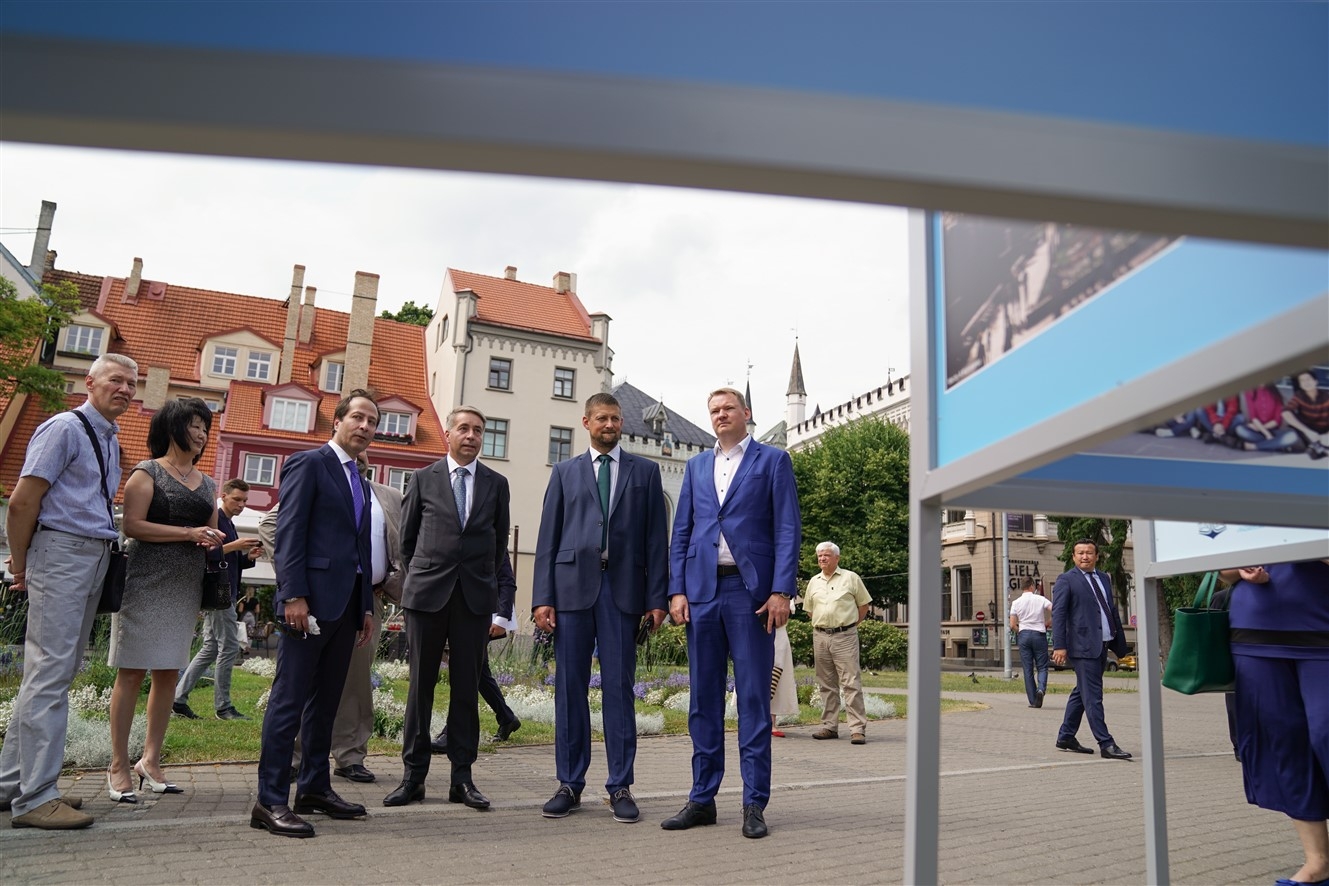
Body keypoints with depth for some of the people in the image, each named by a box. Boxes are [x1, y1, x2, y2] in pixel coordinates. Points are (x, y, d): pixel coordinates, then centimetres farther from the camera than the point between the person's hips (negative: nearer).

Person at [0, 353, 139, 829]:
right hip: (62, 552, -9)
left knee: (57, 671, 13)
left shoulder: (110, 440, 17)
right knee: (50, 673, -7)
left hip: (95, 557, 9)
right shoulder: (65, 428, -8)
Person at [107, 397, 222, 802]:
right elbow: (133, 525, -11)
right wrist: (189, 533, -16)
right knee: (132, 672, -3)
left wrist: (215, 541, -3)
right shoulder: (147, 472, 0)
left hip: (186, 587, 6)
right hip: (146, 582, -5)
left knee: (168, 673, 6)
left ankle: (150, 760, 14)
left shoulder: (207, 484, 16)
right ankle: (119, 766, 3)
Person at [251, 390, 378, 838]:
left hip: (346, 605, 8)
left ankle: (315, 787, 22)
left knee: (325, 701, 13)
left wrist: (366, 606, 16)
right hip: (311, 600, -8)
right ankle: (270, 801, 1)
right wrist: (293, 595, -19)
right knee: (289, 700, -5)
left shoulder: (359, 482, 21)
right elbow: (289, 534, -12)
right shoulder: (307, 464, -3)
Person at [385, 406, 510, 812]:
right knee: (420, 684, 4)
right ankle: (413, 775, 13)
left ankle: (462, 778, 11)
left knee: (466, 687, 4)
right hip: (427, 593, 0)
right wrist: (419, 576, 12)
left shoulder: (496, 483, 8)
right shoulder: (423, 479, 6)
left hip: (476, 595, 1)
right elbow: (407, 536, 11)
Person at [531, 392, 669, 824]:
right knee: (569, 686, 4)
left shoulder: (644, 471, 12)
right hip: (573, 584, 1)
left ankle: (620, 787, 10)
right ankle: (569, 784, 15)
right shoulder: (565, 472, 13)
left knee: (619, 687, 1)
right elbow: (548, 538, 8)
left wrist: (657, 597, -1)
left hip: (623, 587, -1)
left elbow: (656, 538, 6)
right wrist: (542, 597, -1)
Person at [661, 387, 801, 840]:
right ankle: (702, 799, 17)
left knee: (754, 697, -1)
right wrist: (676, 590, 3)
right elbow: (681, 532, 14)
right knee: (703, 697, 8)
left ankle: (754, 803, 8)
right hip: (702, 590, 4)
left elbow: (788, 528, -2)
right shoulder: (696, 465, 17)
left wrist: (781, 591, -12)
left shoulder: (773, 460, 5)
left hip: (751, 590, -4)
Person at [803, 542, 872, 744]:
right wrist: (821, 625, 12)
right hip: (820, 637, 5)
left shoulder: (850, 578, 2)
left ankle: (858, 729, -7)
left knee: (851, 683, -8)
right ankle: (829, 726, 16)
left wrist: (851, 624, 3)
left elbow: (864, 604, 7)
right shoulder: (814, 581, 14)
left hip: (844, 637, -4)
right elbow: (809, 609, 23)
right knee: (826, 685, 9)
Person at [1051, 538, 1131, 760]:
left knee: (1081, 693, 14)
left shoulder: (1104, 578, 16)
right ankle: (1105, 744, -4)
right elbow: (1058, 614, -10)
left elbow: (1112, 611, 21)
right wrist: (1060, 646, -18)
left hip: (1102, 646, 8)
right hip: (1083, 646, -8)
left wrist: (1120, 642, 16)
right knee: (1092, 696, -7)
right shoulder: (1066, 580, -5)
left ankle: (1066, 737, 24)